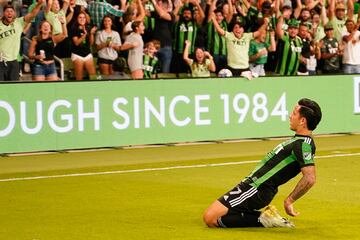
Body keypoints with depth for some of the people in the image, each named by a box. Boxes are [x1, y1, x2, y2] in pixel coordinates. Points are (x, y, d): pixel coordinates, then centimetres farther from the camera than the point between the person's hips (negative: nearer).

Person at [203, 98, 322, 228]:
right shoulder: (299, 140, 11)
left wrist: (289, 201, -23)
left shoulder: (303, 144, -20)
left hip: (256, 189, -10)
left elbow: (310, 178, -31)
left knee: (210, 218, -14)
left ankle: (262, 219, -9)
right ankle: (265, 216, 9)